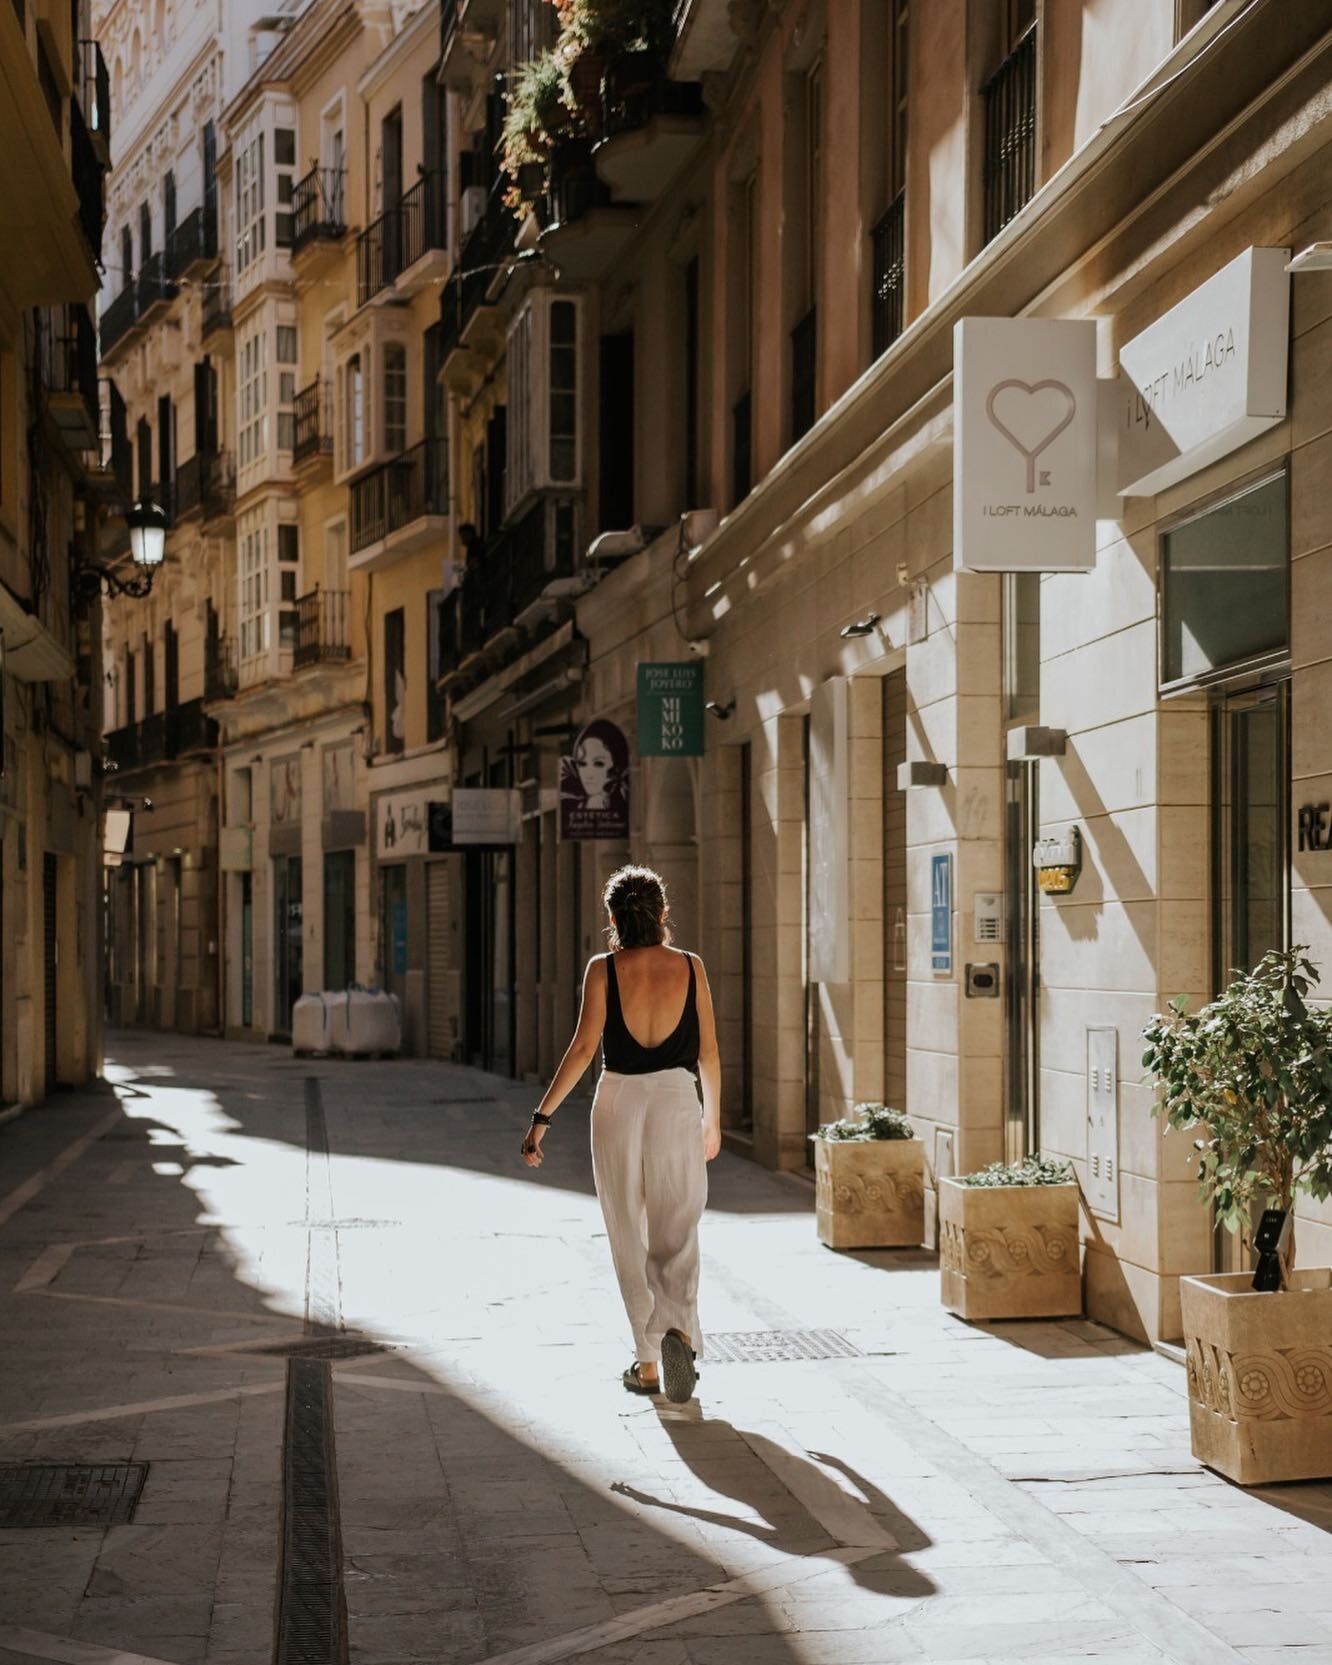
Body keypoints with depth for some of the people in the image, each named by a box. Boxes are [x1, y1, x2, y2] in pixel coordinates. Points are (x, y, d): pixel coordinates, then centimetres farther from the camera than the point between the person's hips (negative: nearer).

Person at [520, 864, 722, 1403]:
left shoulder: (603, 969, -3)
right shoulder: (690, 966, 2)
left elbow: (584, 1047, -11)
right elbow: (708, 1054, 5)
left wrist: (542, 1116, -9)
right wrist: (713, 1117, 18)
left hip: (618, 1102, 0)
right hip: (678, 1102, 0)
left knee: (631, 1244, 12)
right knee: (676, 1240, 4)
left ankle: (647, 1364, 16)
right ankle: (678, 1332, -23)